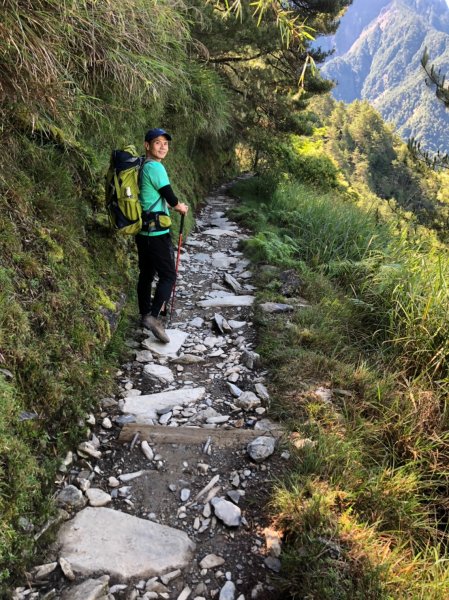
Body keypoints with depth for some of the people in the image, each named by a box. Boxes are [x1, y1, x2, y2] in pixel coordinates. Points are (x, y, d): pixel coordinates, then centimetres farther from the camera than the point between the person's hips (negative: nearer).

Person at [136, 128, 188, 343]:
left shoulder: (142, 167, 13)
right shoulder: (155, 167, -14)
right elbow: (169, 196, -13)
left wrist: (173, 205, 21)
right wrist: (180, 207, 6)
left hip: (143, 230, 10)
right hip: (156, 231, -10)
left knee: (146, 274, 15)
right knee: (168, 275, -6)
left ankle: (145, 315, 25)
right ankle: (153, 317, -12)